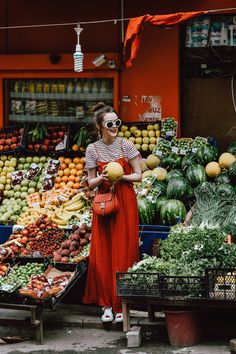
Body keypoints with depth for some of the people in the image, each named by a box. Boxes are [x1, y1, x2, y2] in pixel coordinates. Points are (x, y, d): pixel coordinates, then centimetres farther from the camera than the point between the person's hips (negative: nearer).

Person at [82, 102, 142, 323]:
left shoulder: (126, 145, -2)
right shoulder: (93, 150, 1)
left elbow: (138, 176, 1)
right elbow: (91, 183, 6)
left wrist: (121, 177, -16)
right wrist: (101, 179, -15)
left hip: (125, 202, -1)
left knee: (123, 253, -2)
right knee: (102, 253, -2)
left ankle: (121, 304, 5)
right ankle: (107, 303, 9)